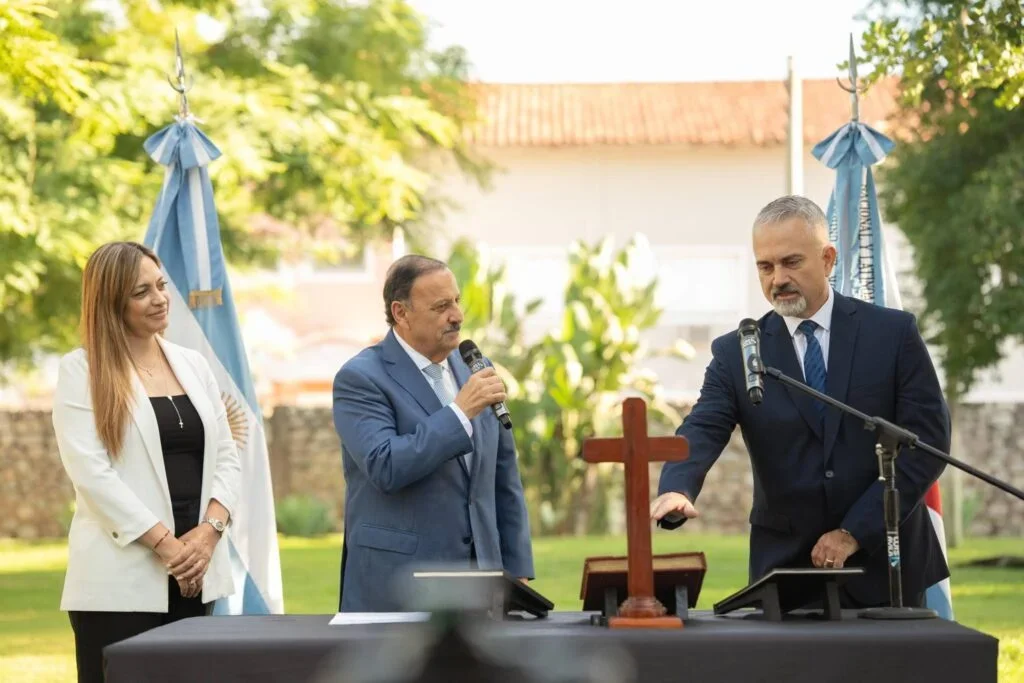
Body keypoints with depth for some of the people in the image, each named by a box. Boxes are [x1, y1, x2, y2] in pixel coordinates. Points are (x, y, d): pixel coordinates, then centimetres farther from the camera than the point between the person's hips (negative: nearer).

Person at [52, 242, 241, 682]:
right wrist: (164, 542, -14)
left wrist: (208, 530, -6)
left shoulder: (193, 364, 14)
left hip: (194, 574, 5)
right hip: (122, 578, -5)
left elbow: (226, 456, 12)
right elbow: (90, 471, -12)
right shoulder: (81, 371, -3)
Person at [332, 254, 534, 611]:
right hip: (398, 590, -6)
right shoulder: (361, 379, -7)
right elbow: (385, 467, -22)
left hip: (477, 581, 6)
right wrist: (461, 412, -21)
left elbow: (505, 479, 17)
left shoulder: (474, 369, 13)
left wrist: (517, 572, 13)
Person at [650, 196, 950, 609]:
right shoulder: (735, 353, 1)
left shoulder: (893, 334, -2)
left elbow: (927, 439, -6)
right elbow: (701, 433, -11)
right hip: (787, 569, 1)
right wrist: (676, 492, -34)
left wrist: (856, 531, -13)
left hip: (882, 565, 0)